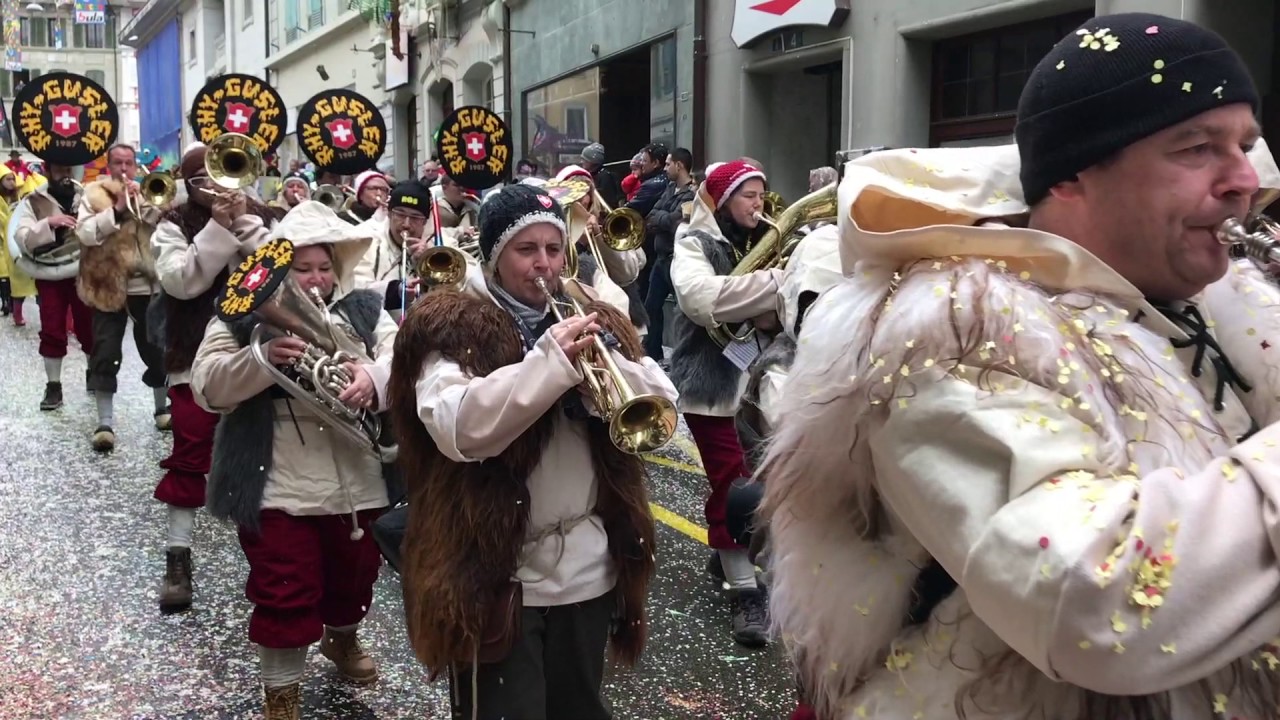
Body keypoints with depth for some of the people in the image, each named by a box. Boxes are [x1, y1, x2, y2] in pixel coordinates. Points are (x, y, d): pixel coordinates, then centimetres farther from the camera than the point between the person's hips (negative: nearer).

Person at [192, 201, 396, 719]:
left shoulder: (364, 310, 7)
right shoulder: (243, 316, -1)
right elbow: (208, 388, -11)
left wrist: (373, 376, -28)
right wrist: (263, 357, -29)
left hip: (359, 481, 4)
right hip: (277, 485, -3)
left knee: (354, 576, 21)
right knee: (283, 593, 2)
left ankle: (342, 638, 53)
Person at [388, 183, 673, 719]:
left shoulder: (594, 321, 10)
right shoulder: (450, 327, -6)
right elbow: (458, 429, -23)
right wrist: (551, 361, -26)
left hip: (589, 570, 5)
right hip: (495, 574, -5)